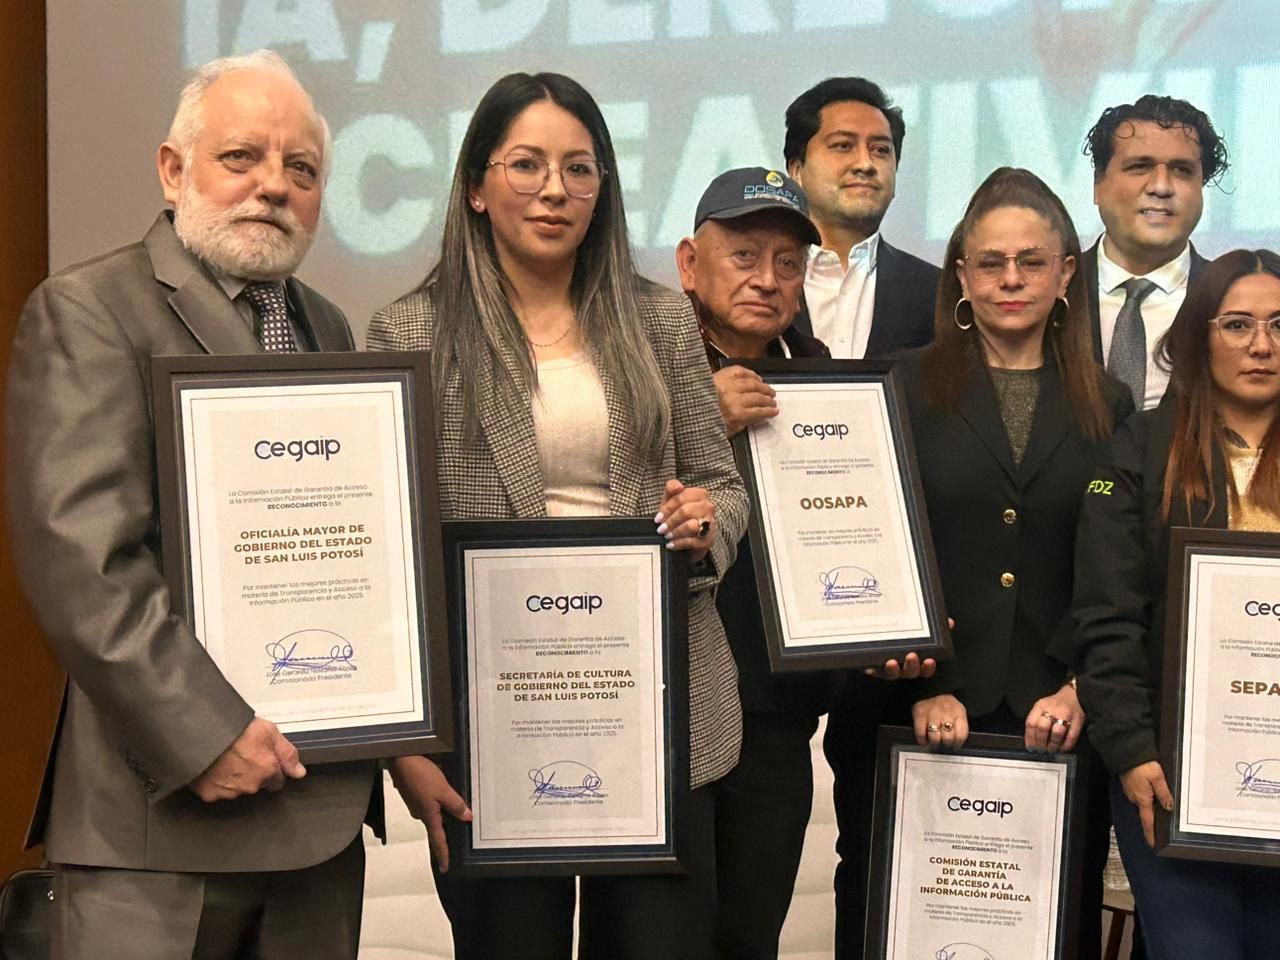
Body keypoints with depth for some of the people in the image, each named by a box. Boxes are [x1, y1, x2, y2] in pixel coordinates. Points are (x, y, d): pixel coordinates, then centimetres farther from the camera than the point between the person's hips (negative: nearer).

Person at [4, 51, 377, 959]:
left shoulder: (327, 326, 15)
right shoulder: (86, 311, -7)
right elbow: (80, 557, -16)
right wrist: (204, 732, -19)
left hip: (325, 800, 7)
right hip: (162, 805, -6)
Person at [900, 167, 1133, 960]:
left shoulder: (1108, 406, 10)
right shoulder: (908, 387, 4)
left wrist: (1078, 690, -9)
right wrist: (923, 686, -11)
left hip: (1062, 723, 2)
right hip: (932, 720, -1)